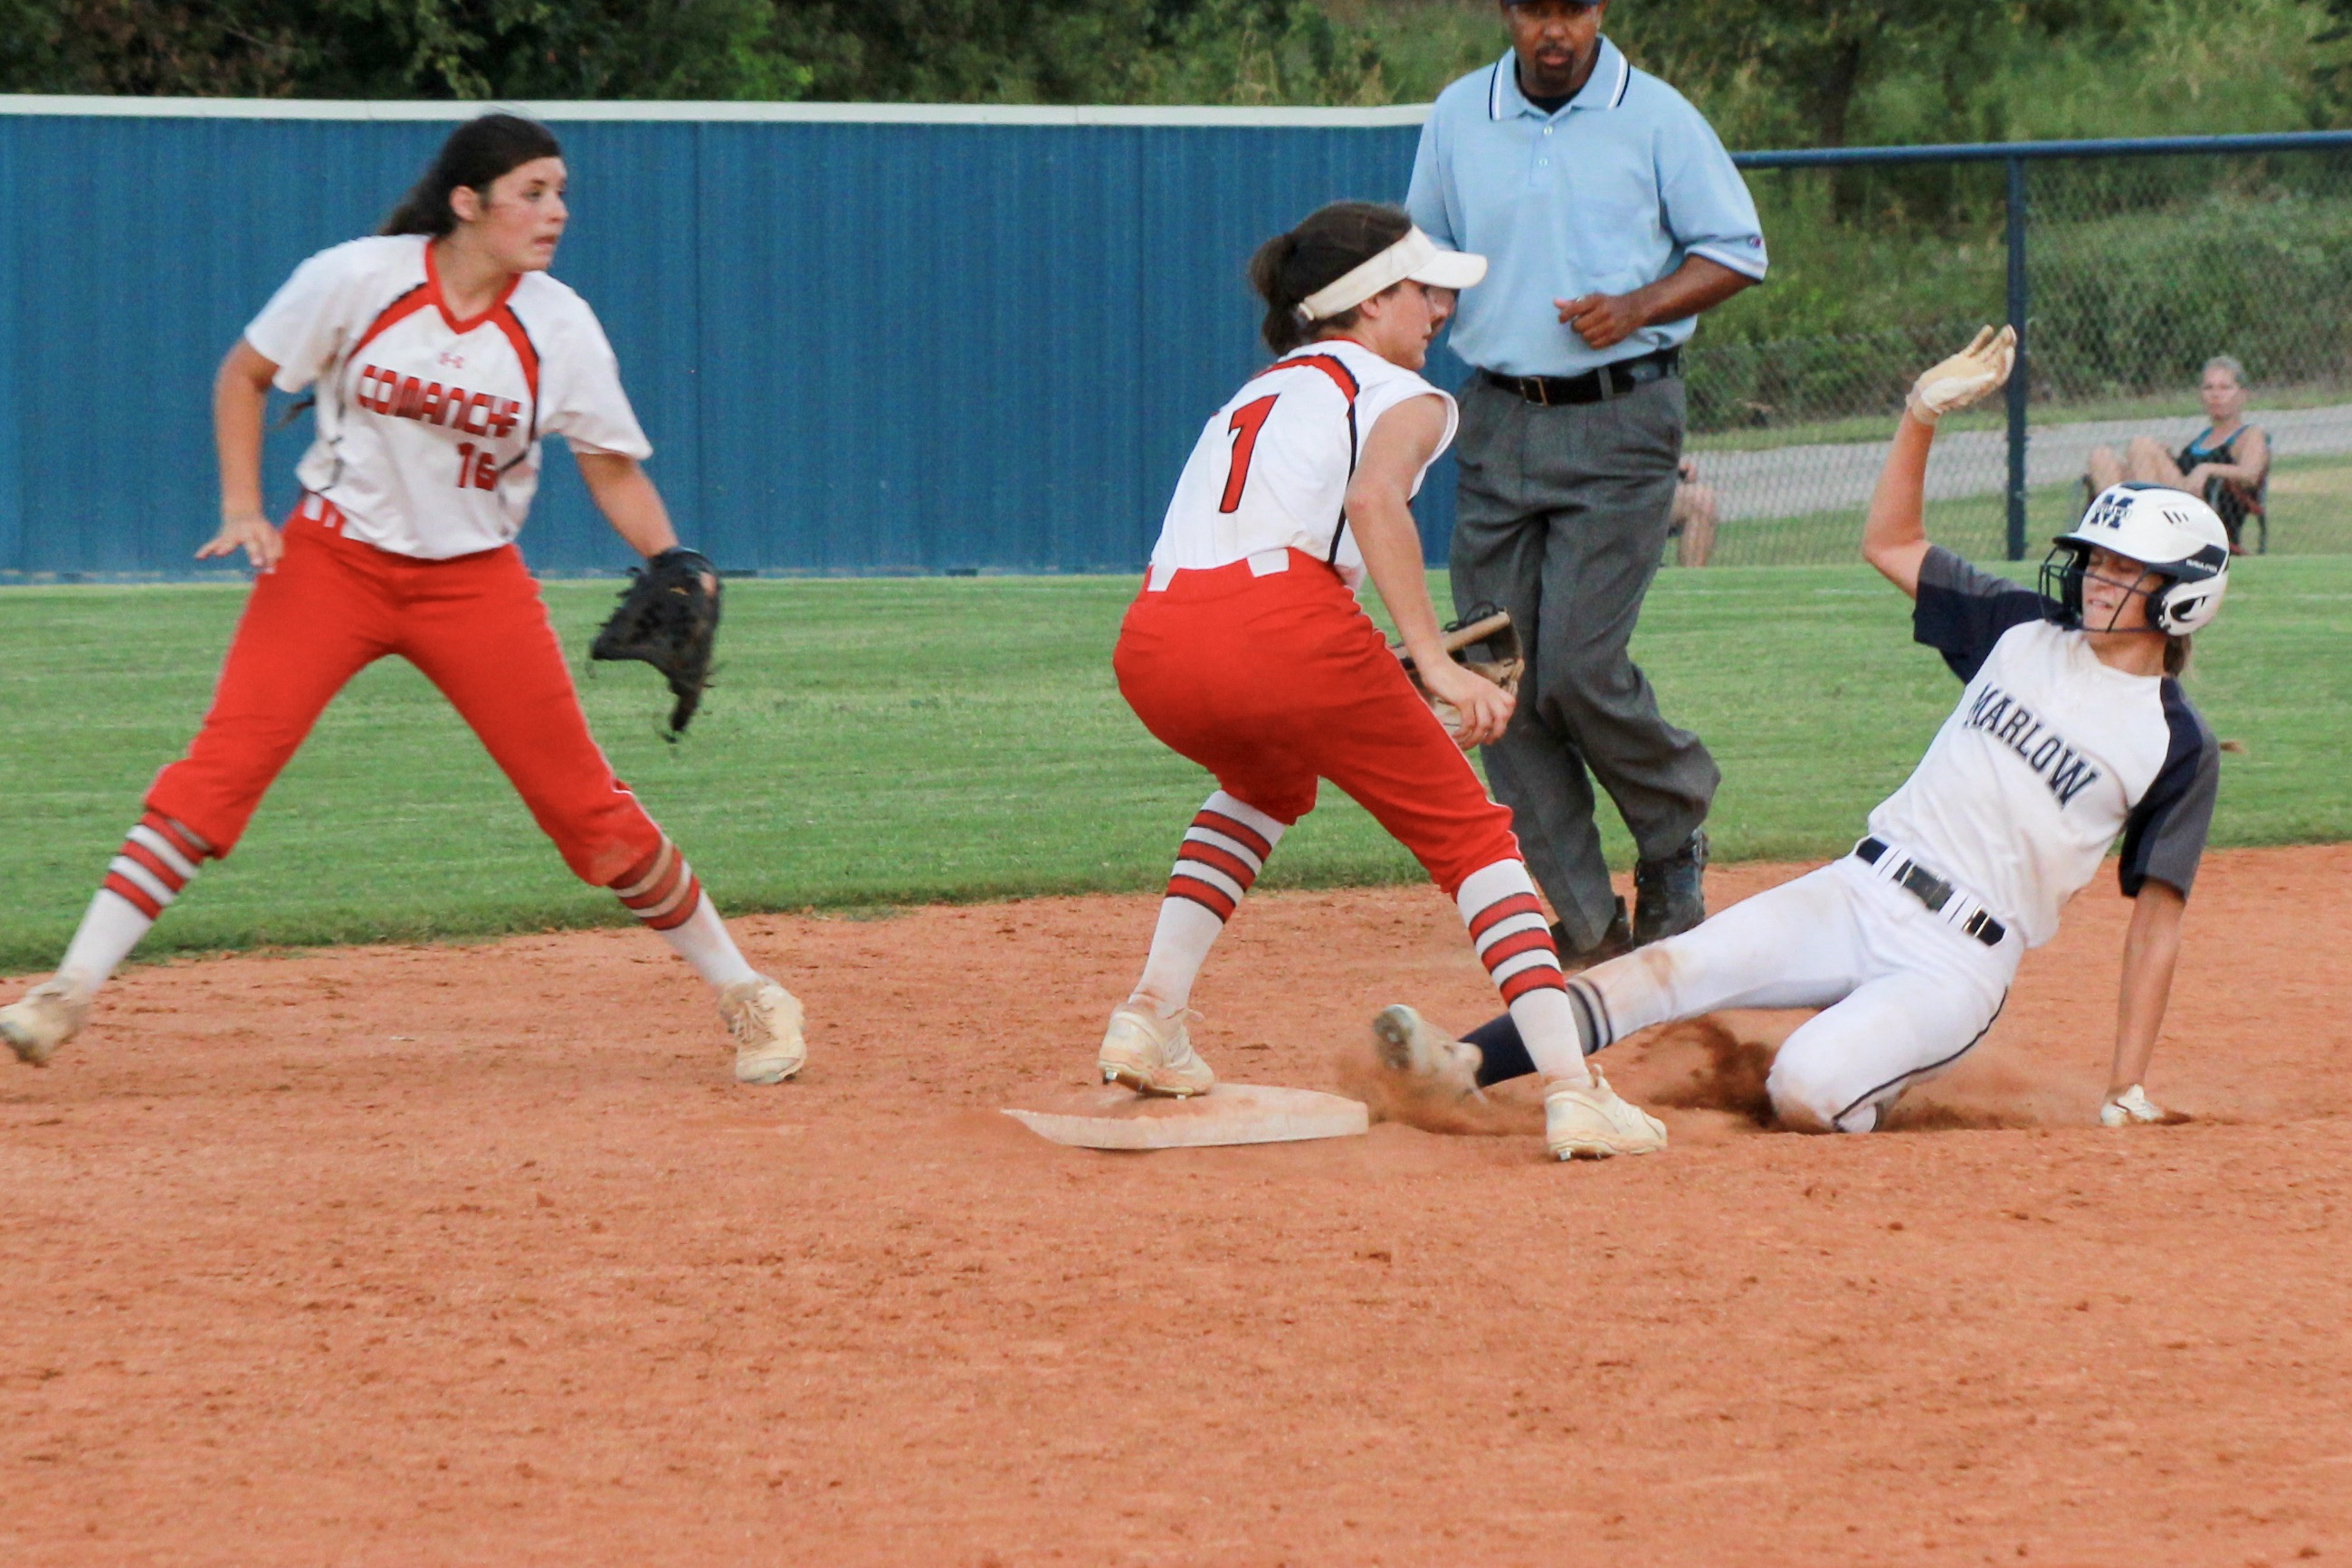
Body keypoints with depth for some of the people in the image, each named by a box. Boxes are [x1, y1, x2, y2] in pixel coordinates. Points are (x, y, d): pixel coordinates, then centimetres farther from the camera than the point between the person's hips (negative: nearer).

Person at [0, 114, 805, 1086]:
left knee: (582, 802, -1)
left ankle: (739, 990, 14)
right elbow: (244, 375, 2)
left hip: (473, 580, 1)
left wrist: (673, 565, -16)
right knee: (220, 768, -15)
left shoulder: (559, 327, -6)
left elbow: (612, 467, 0)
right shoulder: (357, 279, -11)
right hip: (333, 560, -1)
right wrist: (243, 510, -7)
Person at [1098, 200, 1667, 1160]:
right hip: (1283, 629, -6)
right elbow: (1373, 498, -9)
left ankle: (1152, 1016, 23)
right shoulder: (1405, 397, 14)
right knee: (1467, 834, 7)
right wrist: (1433, 664, -13)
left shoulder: (1252, 398, 35)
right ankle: (1570, 1090, -9)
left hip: (1153, 646, 6)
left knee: (1267, 782, 38)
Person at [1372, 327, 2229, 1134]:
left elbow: (2157, 920, -2)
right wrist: (1924, 413, 4)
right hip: (1857, 892, 5)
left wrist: (2127, 1092, -6)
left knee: (1804, 1095, -30)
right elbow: (1890, 544, 18)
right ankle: (1462, 1065, -31)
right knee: (1670, 966, -18)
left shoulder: (2179, 748, -3)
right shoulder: (2028, 633, 11)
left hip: (1957, 965, -5)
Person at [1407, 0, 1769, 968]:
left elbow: (1736, 252, 2)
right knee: (1504, 687, -1)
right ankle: (1585, 930, 6)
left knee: (1578, 666, -14)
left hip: (1619, 423, -4)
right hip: (1496, 421, 4)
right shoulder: (1457, 118, 9)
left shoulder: (1656, 118, -2)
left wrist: (1635, 307, -14)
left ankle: (1674, 831, 14)